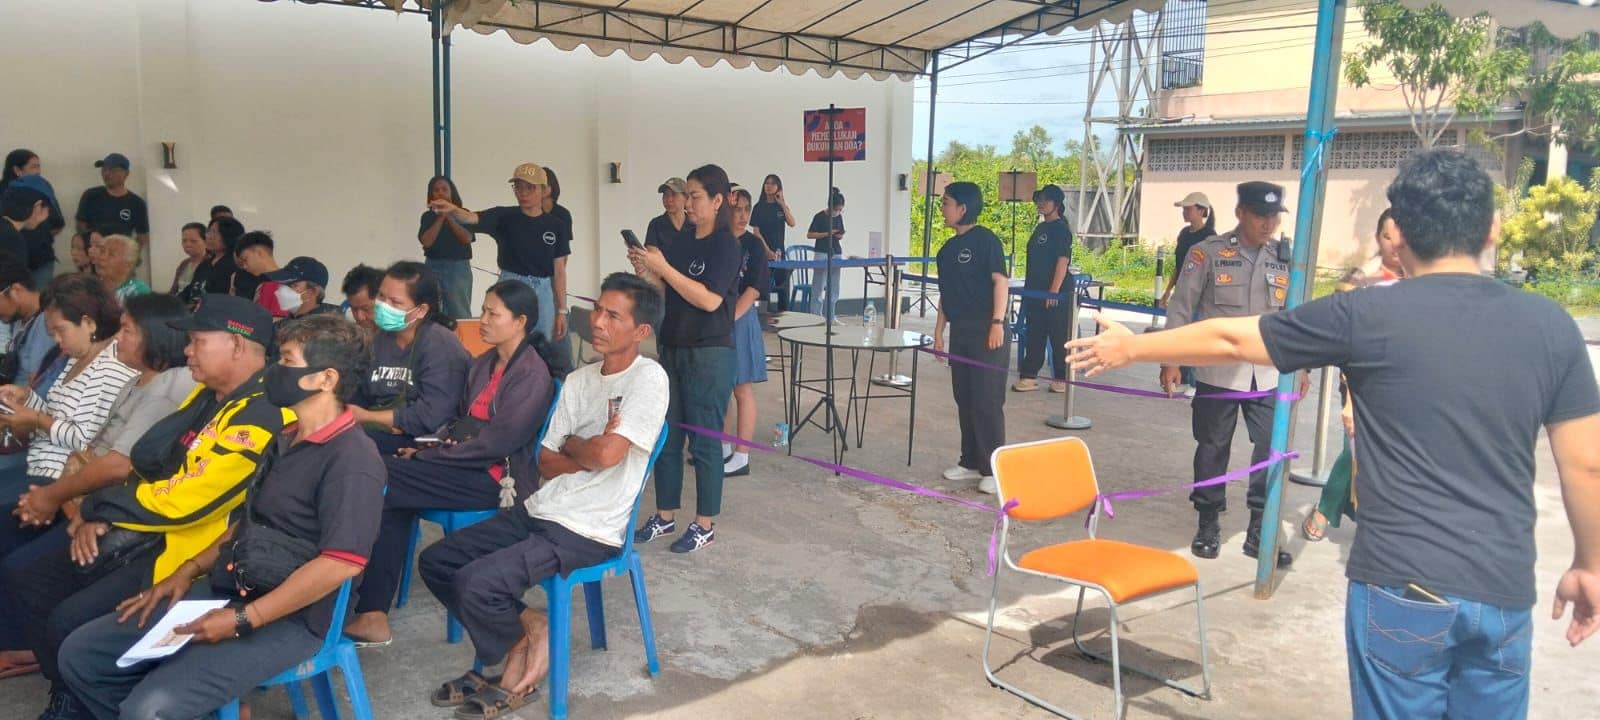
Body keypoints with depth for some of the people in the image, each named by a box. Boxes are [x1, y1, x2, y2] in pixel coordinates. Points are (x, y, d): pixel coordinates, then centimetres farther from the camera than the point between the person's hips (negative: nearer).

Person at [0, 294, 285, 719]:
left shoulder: (259, 420, -24)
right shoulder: (208, 395, 9)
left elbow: (179, 503, -25)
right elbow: (147, 463, 16)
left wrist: (95, 507, -8)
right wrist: (96, 517, -2)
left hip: (182, 551, -10)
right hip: (138, 533, 10)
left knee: (70, 621, -19)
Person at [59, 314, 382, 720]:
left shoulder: (352, 458, -19)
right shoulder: (287, 442, 13)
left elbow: (342, 562, -26)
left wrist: (243, 620, -22)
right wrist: (188, 572, 12)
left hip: (284, 619, -9)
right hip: (222, 591, 10)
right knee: (80, 654, 8)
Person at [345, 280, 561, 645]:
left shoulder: (533, 374, -11)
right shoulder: (483, 365, 16)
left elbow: (499, 440, -17)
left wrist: (431, 454, -12)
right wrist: (428, 447, 0)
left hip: (496, 477, -8)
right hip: (468, 467, 8)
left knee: (383, 481, -18)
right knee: (389, 492, -15)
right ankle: (373, 614, -14)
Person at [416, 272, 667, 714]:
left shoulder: (648, 379, -12)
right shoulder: (578, 380, 10)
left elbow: (606, 454, -23)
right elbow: (546, 464, 7)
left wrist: (570, 444, -3)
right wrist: (591, 450, -11)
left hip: (588, 531, -8)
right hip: (539, 511, 8)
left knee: (476, 584, -21)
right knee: (435, 563, 4)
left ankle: (526, 638, 9)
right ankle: (524, 628, 12)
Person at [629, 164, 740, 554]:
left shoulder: (726, 246, -10)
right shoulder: (680, 244, 10)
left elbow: (709, 299, -21)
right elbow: (665, 294, 13)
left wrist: (664, 267, -21)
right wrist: (645, 271, -5)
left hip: (710, 355, -7)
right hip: (672, 349, 7)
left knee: (704, 440, 1)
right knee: (665, 437, 11)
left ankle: (704, 526, 12)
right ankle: (665, 516, 24)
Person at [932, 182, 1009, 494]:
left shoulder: (985, 239, -7)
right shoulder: (948, 248, 15)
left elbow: (1001, 281, -13)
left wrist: (998, 323, -22)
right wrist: (938, 332, 16)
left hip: (986, 333, -8)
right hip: (959, 333, 8)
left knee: (987, 402, -5)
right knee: (964, 400, 12)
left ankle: (993, 469, 4)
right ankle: (970, 462, 23)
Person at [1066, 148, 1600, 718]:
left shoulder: (1368, 316, -10)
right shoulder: (1550, 325, 0)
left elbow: (1228, 340, 0)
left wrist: (1130, 348, 14)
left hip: (1405, 586, -4)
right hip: (1505, 591, 4)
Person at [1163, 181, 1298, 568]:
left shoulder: (1286, 258, 5)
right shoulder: (1208, 253, -6)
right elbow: (1181, 308, -4)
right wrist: (1171, 361, -8)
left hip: (1269, 373, 3)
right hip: (1218, 372, -3)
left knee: (1272, 449, 3)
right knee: (1213, 447, 8)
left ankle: (1259, 531, 17)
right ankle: (1208, 524, 24)